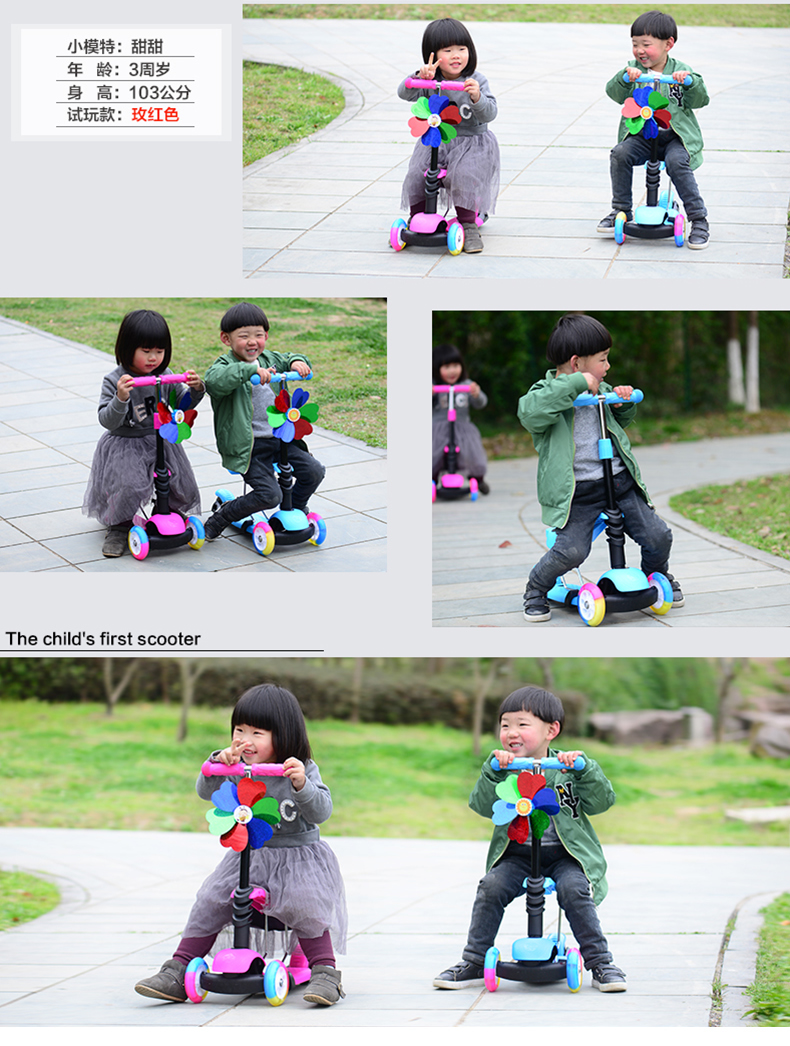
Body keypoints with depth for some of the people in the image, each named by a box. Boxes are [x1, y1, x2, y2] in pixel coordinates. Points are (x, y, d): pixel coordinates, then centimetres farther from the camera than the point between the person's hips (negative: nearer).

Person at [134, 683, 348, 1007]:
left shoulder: (303, 771, -10)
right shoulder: (237, 767, -1)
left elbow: (321, 812, -20)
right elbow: (206, 791, -9)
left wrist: (301, 785, -38)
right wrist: (216, 765, -29)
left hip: (297, 857, -3)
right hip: (249, 855, 4)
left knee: (305, 905, -28)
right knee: (209, 902, -9)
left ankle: (325, 973, -16)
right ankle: (178, 972, -3)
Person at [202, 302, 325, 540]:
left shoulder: (268, 359, 9)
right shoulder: (225, 365, -11)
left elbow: (288, 359, 27)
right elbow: (214, 381, -34)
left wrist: (297, 362, 1)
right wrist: (251, 370, -41)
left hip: (279, 438, 7)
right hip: (248, 446, -7)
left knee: (314, 471, -2)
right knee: (269, 494, -18)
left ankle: (296, 508, 27)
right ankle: (218, 520, 3)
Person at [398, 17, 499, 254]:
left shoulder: (476, 81, -5)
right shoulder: (430, 81, -2)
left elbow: (489, 114, -14)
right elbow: (405, 93, -16)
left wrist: (477, 97, -35)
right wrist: (420, 77, -35)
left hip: (471, 143, -2)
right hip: (434, 142, 2)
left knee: (464, 176, -27)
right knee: (416, 177, -15)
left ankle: (469, 225, -13)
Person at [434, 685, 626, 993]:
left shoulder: (566, 769, 2)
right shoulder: (503, 770, 5)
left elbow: (602, 802, -7)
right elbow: (482, 806, -10)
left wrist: (584, 768, -21)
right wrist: (493, 771, -24)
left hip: (565, 855, -2)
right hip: (517, 855, 2)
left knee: (574, 889, -28)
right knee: (491, 887, -21)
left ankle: (600, 963, -12)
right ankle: (473, 963, -8)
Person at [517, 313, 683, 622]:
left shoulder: (600, 389, 16)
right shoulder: (547, 391, -5)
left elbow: (620, 421, 33)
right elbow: (529, 412, -30)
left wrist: (624, 404, 8)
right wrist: (575, 383, -28)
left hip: (620, 482, 6)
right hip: (577, 492, -6)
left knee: (657, 536, -2)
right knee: (571, 550, -23)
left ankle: (658, 575, 32)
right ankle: (536, 588, 7)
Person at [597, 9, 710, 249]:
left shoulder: (680, 71, 2)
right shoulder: (633, 69, 6)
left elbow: (700, 101, -8)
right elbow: (614, 93, -8)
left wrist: (690, 82, -27)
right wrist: (625, 77, -28)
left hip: (675, 137, -3)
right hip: (641, 136, 3)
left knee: (676, 162, -31)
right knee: (620, 154, -24)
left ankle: (699, 219, -20)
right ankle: (621, 211, -6)